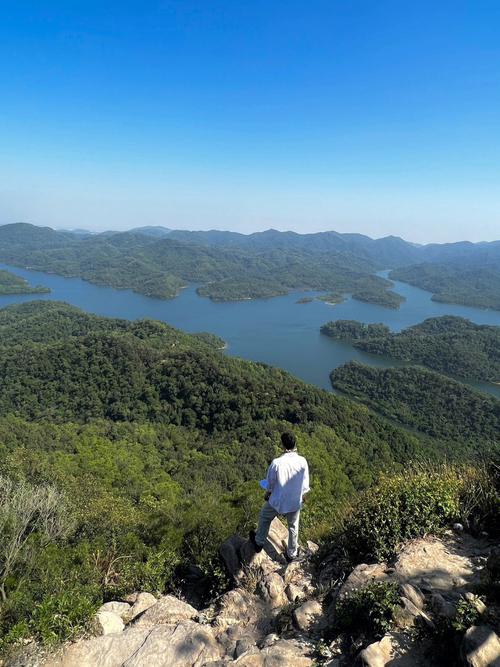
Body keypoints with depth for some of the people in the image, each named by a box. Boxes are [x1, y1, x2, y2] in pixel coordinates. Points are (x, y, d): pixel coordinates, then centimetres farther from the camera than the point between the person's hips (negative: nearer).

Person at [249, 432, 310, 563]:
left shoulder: (276, 463, -28)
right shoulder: (302, 461, -19)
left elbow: (270, 483, -12)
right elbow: (305, 484, -6)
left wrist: (267, 494, 9)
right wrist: (302, 496, 15)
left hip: (278, 501, -2)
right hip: (295, 502, 2)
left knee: (264, 517, 27)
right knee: (293, 527, 26)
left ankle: (259, 543, 46)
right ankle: (292, 554, 44)